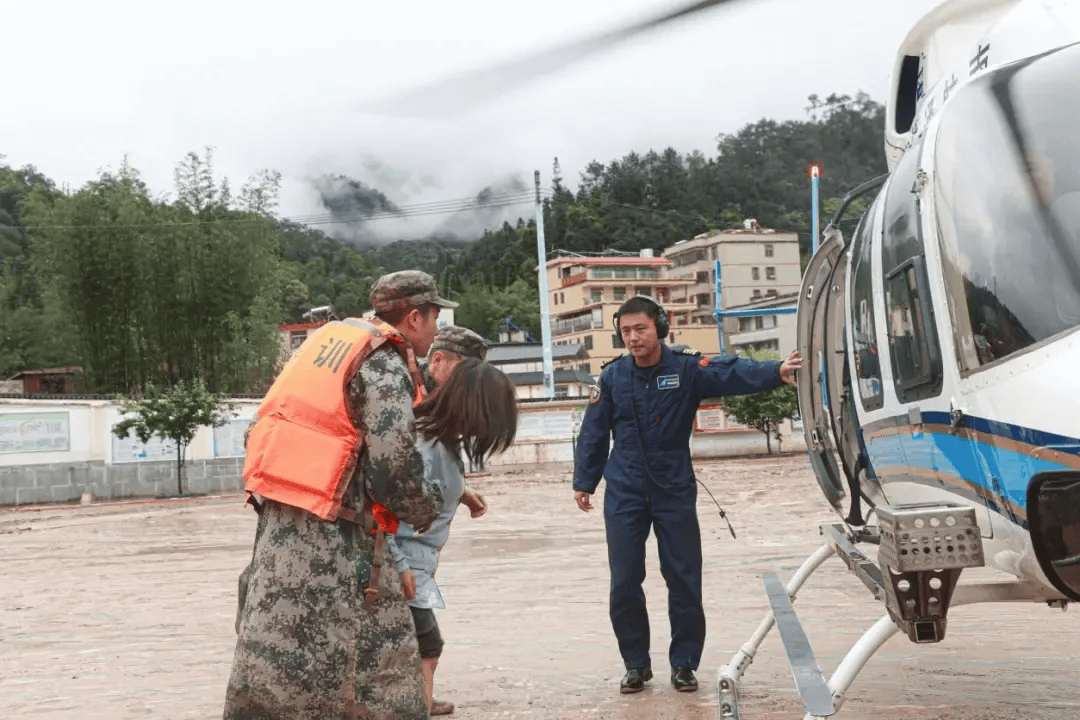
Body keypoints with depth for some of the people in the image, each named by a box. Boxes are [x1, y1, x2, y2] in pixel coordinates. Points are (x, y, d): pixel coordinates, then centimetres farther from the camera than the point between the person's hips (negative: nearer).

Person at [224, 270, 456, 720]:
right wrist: (424, 513, 3)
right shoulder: (386, 367, -11)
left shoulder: (332, 338, 14)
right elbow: (394, 466, -14)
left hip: (279, 525, 9)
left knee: (270, 665, 14)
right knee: (378, 682, -2)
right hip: (333, 536, -9)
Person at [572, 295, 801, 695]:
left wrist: (775, 373, -41)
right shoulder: (613, 377, -1)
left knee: (684, 580, 3)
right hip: (624, 496, 1)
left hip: (675, 492, -1)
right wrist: (584, 482, 9)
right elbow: (594, 433, 6)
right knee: (624, 583, 3)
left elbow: (732, 373, -23)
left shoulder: (687, 370, -7)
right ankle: (637, 664, 19)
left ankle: (683, 663, 18)